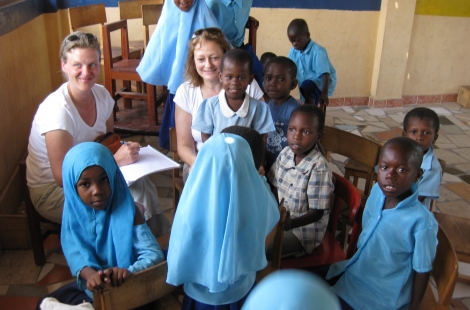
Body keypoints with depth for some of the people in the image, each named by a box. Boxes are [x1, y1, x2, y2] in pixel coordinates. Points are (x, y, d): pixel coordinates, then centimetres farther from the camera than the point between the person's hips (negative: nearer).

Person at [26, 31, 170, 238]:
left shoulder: (101, 94, -5)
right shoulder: (56, 110, -26)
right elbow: (63, 177, -25)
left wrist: (123, 149, -13)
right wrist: (115, 160, -26)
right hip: (52, 190, -6)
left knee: (141, 184, -20)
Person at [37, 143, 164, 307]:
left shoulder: (128, 211, -19)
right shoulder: (74, 213, -7)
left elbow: (154, 254, -24)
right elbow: (75, 252, -15)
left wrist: (129, 272, -43)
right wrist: (89, 274, -36)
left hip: (127, 289, -4)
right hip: (91, 287, 4)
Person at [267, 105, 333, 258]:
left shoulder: (318, 168, -25)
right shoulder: (285, 153, -6)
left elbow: (317, 213, -20)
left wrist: (290, 223, -33)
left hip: (304, 228, -6)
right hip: (282, 218, 7)